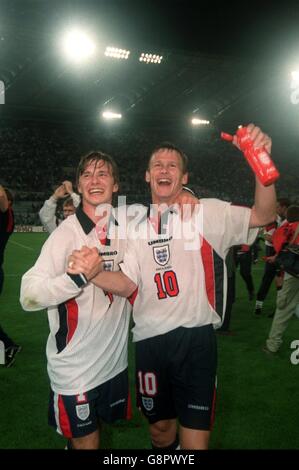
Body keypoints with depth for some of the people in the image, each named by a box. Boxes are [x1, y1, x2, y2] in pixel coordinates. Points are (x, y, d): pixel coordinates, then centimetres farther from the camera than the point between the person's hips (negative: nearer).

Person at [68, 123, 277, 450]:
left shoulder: (207, 212, -3)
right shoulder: (137, 224, 9)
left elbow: (262, 216, -16)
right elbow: (127, 284, 3)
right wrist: (91, 271, -16)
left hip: (195, 338, -3)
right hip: (149, 340, 4)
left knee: (195, 439, 1)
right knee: (159, 427, 20)